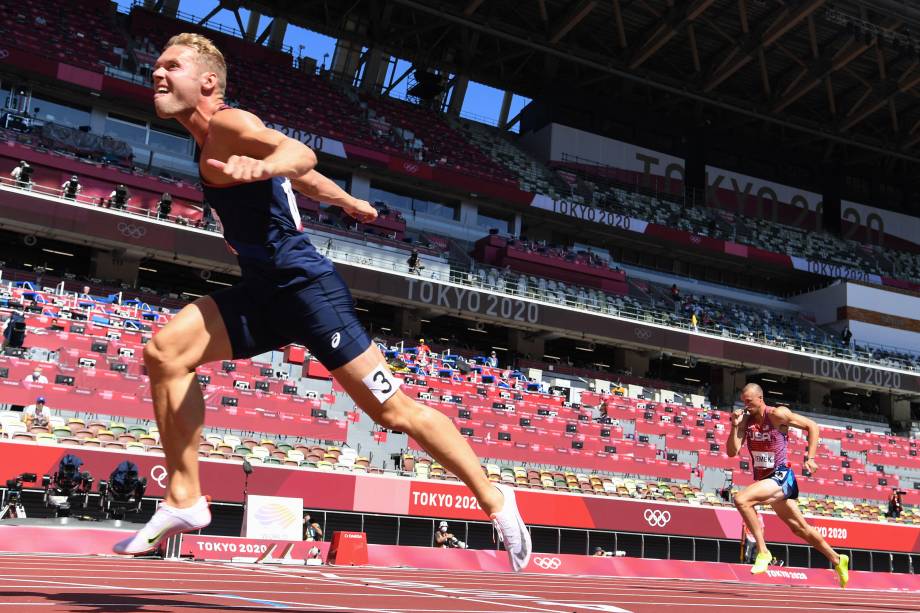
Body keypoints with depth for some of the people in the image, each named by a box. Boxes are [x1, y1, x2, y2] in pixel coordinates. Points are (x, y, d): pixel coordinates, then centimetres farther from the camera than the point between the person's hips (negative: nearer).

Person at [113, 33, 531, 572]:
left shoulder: (228, 123, -9)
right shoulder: (213, 143, 19)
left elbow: (302, 155, -30)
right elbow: (305, 179, 31)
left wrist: (263, 165, -52)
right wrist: (349, 203, 47)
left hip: (305, 284, -9)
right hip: (265, 291, 9)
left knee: (392, 409, -6)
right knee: (165, 351, -8)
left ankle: (493, 498, 10)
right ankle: (184, 500, -3)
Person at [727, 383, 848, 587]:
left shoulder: (777, 415, -14)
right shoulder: (746, 420, 2)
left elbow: (812, 426, -6)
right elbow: (732, 452, -3)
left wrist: (810, 458, -13)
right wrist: (734, 426, -14)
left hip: (781, 477, -7)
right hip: (764, 480, 7)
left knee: (741, 499, -29)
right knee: (800, 528, 18)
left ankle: (763, 552, -19)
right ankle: (837, 560, 37)